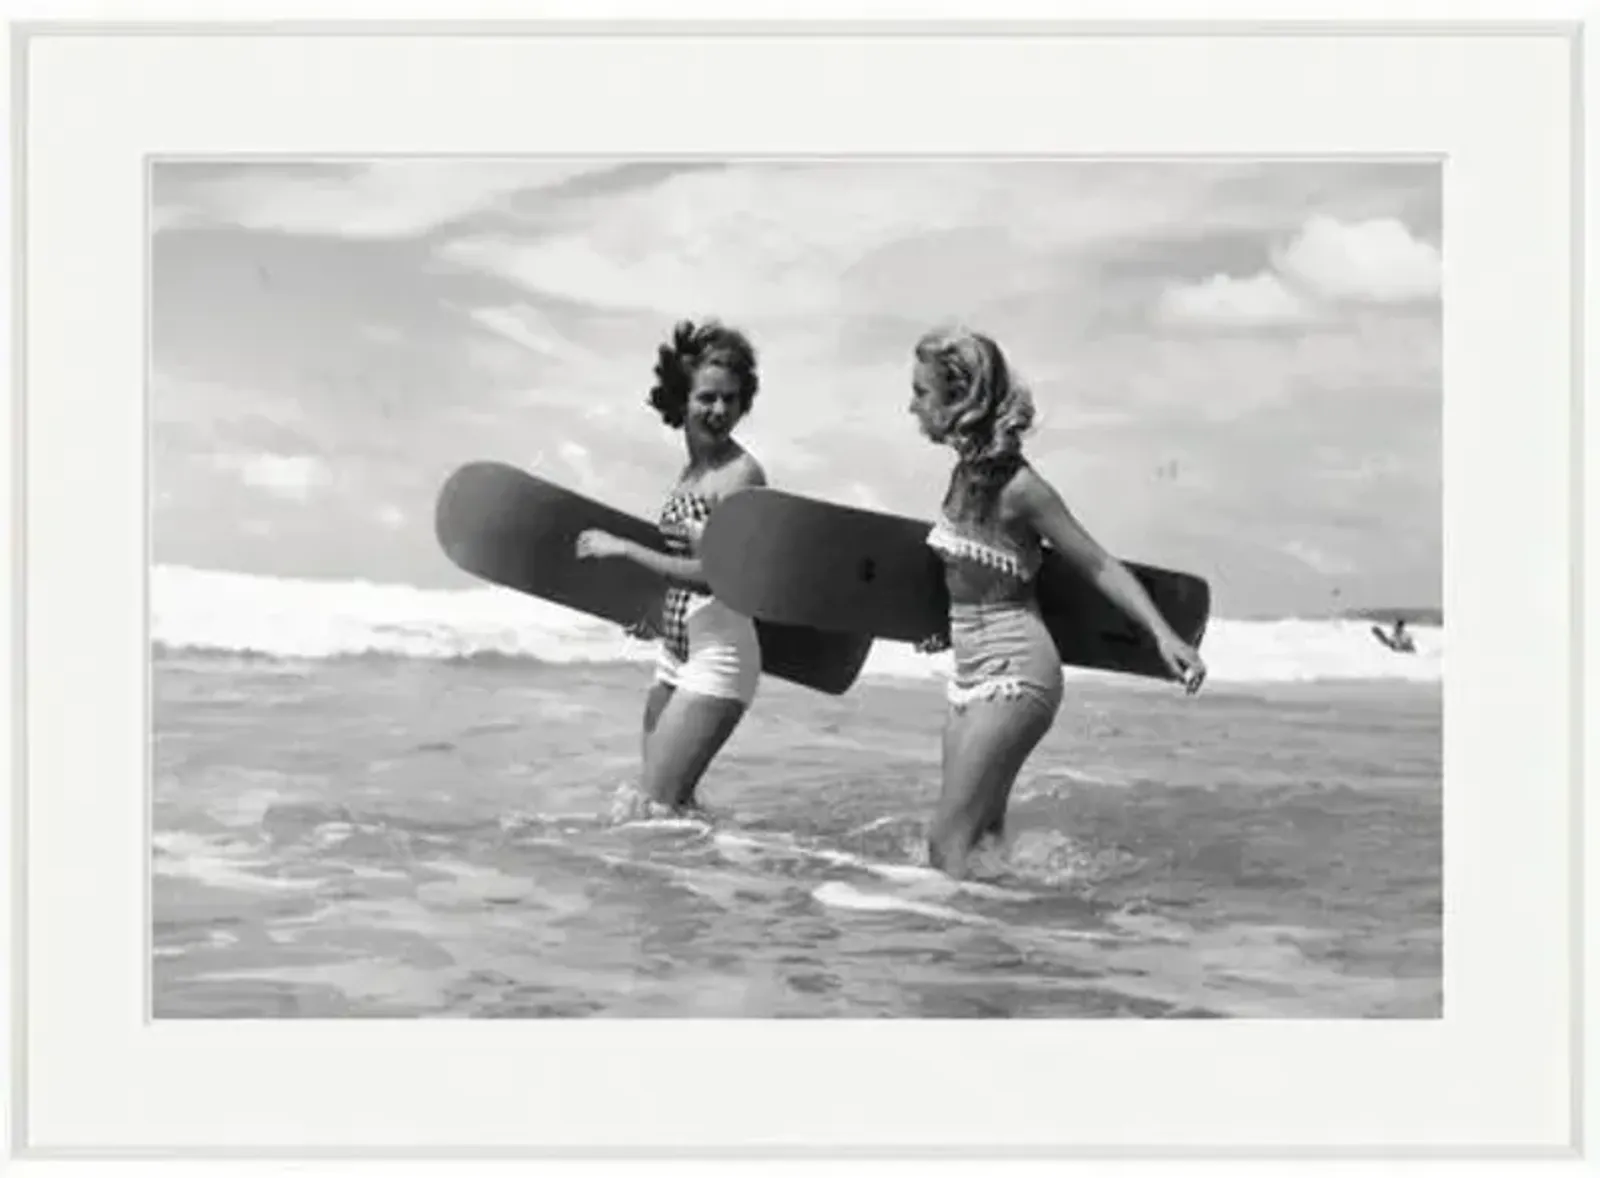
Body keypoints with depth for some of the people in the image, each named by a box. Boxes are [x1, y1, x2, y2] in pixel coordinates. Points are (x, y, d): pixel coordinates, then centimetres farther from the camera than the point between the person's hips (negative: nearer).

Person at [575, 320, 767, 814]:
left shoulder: (741, 473, -14)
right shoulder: (691, 471, 11)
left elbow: (715, 573, -21)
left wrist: (624, 549, -18)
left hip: (718, 656, -9)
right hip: (675, 653, 9)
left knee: (655, 806, -11)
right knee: (672, 804, 10)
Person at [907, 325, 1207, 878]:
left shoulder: (1016, 486, -17)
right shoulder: (968, 470, 6)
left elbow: (1098, 564, -14)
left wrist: (1163, 635, -23)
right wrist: (954, 626, 20)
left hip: (1013, 672, -8)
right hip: (972, 671, 8)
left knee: (949, 842, -9)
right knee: (979, 835, 12)